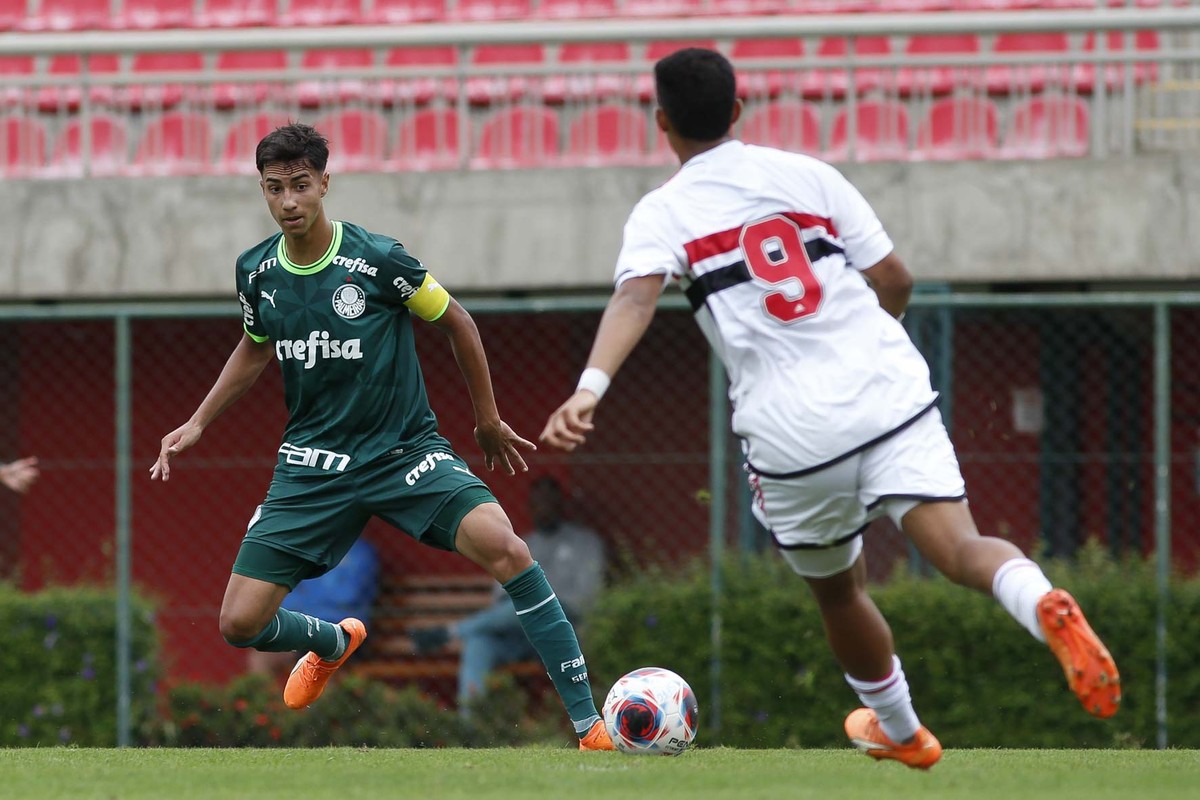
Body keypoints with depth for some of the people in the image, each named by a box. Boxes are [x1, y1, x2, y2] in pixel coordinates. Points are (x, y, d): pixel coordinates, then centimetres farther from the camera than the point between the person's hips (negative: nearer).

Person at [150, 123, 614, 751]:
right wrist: (197, 424, 17)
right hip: (312, 464, 4)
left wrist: (488, 420, 11)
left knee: (502, 546, -30)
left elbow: (455, 323, 2)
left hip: (404, 450, -4)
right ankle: (335, 642, 35)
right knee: (240, 624, -4)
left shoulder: (378, 259, -15)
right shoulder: (256, 272, -1)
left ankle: (590, 727, -25)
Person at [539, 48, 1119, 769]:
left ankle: (900, 732, 43)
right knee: (961, 547, -12)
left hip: (792, 432, -1)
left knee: (839, 593, 23)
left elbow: (636, 296, -17)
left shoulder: (662, 214, 4)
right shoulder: (807, 175, 12)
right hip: (892, 397, 1)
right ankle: (1046, 607, -44)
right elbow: (895, 282, 13)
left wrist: (590, 388, -31)